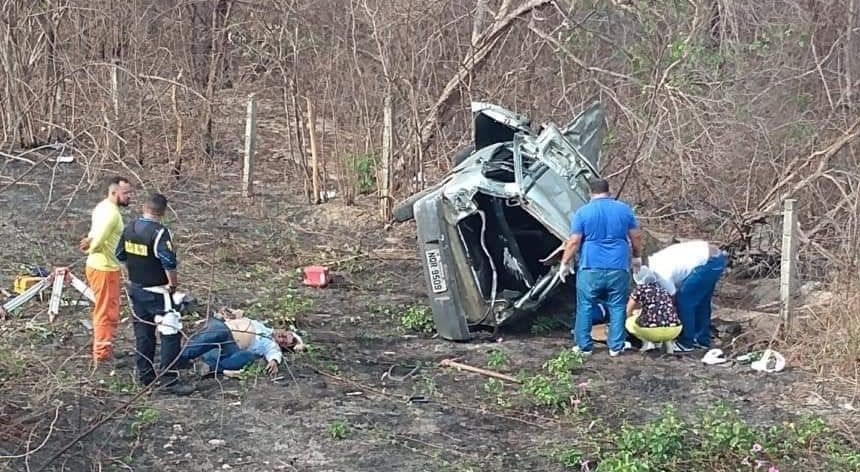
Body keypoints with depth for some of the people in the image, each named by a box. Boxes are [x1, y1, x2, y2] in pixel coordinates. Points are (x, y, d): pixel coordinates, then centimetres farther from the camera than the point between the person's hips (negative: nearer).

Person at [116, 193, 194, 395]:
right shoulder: (159, 233, -20)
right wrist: (173, 283, -12)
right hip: (157, 292, -7)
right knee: (170, 334, -1)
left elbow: (121, 256, 14)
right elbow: (169, 262, -28)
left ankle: (145, 375, 23)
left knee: (143, 333, 16)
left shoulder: (129, 228, 3)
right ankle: (169, 379, -3)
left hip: (135, 289, 7)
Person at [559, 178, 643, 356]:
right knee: (617, 308, 10)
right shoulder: (624, 209, 5)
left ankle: (584, 346, 13)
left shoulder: (583, 212, -2)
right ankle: (615, 347, 12)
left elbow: (574, 242, -5)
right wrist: (636, 257, 24)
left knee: (585, 308, 9)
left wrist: (565, 263, 5)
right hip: (618, 268, 2)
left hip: (590, 268, -1)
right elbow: (636, 237, 9)